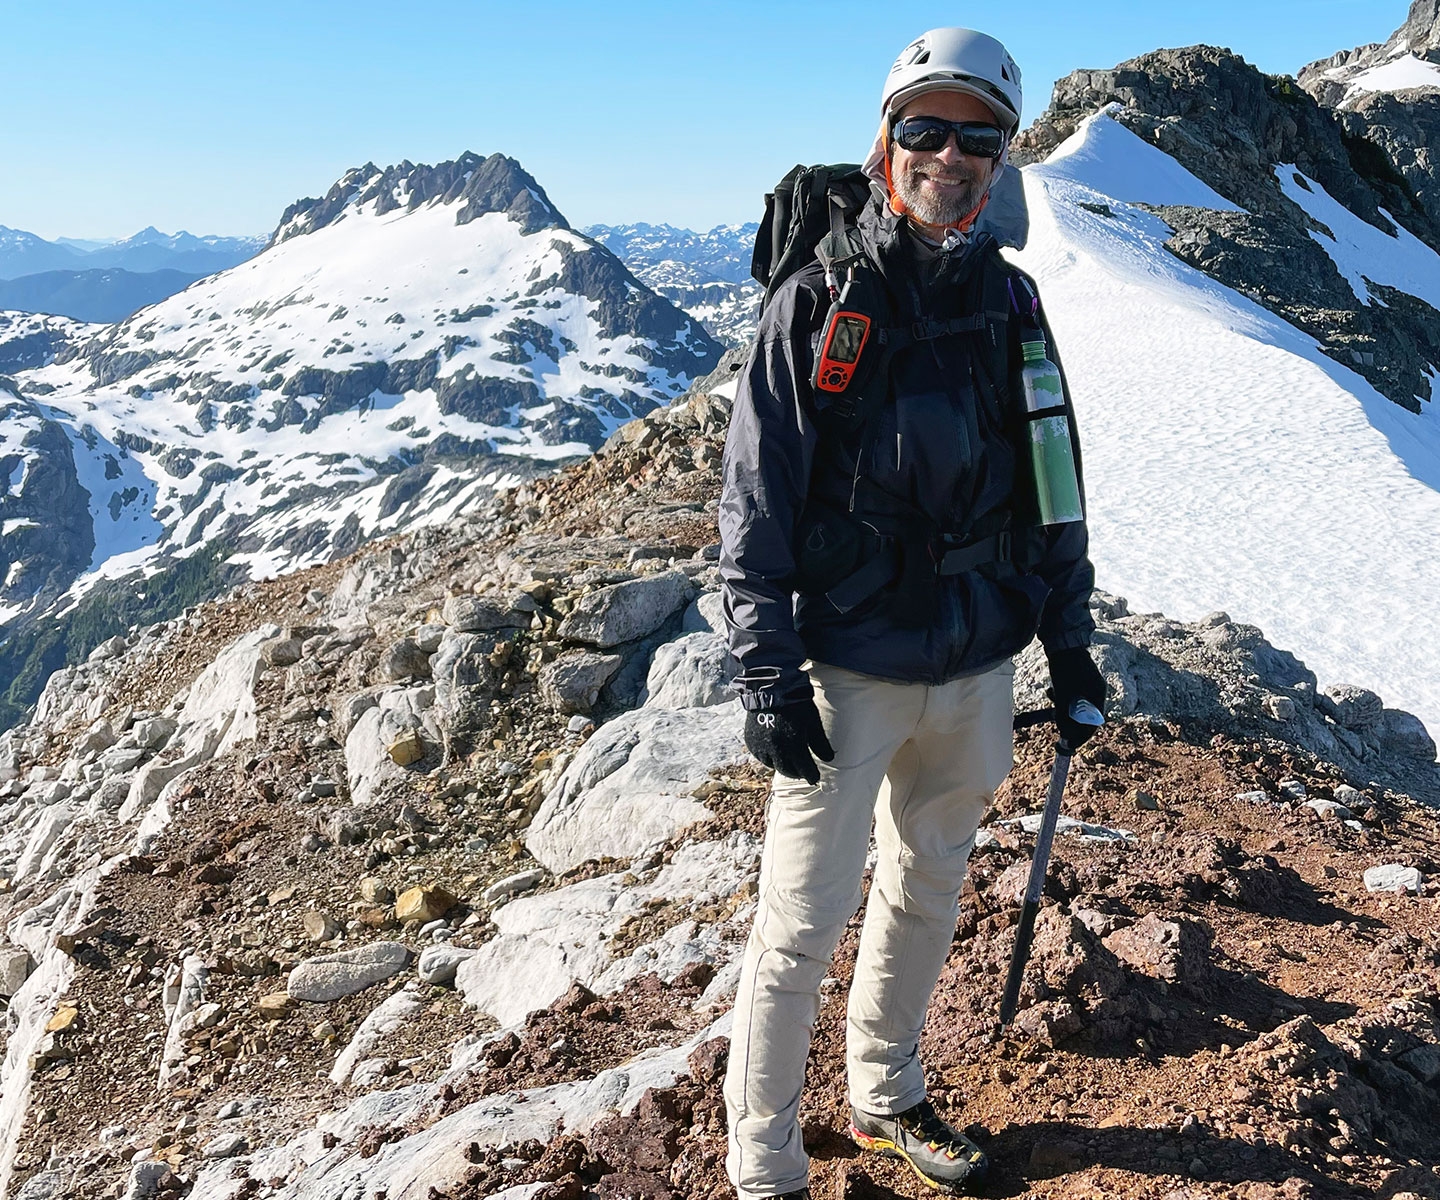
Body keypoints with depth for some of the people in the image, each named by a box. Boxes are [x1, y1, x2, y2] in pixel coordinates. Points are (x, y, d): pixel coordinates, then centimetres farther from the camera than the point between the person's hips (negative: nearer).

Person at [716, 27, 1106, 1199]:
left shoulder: (1011, 302, 5)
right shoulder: (817, 300, -8)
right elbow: (755, 498, -10)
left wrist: (1071, 641, 11)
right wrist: (767, 673, -14)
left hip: (975, 665, 5)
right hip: (849, 670, -5)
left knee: (927, 894, 20)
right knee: (803, 926, 1)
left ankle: (886, 1095, 42)